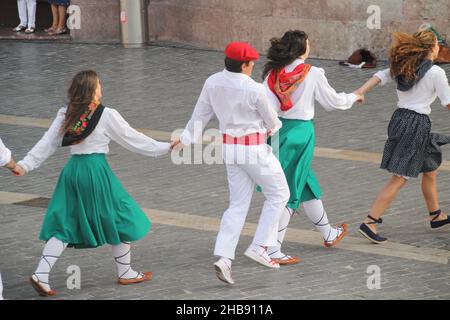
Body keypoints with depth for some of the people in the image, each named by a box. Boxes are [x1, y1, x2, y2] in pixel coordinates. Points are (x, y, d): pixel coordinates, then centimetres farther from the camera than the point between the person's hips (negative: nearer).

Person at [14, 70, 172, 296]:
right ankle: (125, 273, 24)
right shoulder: (107, 116, -8)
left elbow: (46, 144, 4)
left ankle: (41, 274, -4)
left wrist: (25, 165, 8)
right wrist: (164, 148, 9)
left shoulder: (65, 115, 6)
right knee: (119, 219, 13)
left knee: (64, 225, 8)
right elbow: (133, 140, -1)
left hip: (72, 171, 6)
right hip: (96, 170, -6)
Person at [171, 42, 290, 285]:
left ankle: (223, 257, -1)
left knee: (238, 204, 12)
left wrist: (186, 138, 22)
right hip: (254, 149, -6)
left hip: (230, 147, 6)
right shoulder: (254, 90, -21)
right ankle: (259, 247, 9)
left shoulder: (212, 82, -4)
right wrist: (274, 127, 20)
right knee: (278, 194, 14)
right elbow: (271, 120, -4)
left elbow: (200, 113, 8)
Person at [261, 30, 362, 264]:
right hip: (300, 132, -6)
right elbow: (333, 101, 2)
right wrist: (353, 97, 20)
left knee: (307, 184, 22)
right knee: (289, 193, 1)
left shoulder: (273, 73, -1)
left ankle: (328, 234, 40)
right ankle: (273, 250, 0)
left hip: (278, 131, 6)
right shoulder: (312, 74, -10)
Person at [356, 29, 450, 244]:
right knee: (399, 179, -6)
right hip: (417, 124, -8)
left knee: (430, 171, 24)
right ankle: (369, 222, -11)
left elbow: (380, 77, -2)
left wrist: (359, 93, -8)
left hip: (400, 119, 8)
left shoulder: (404, 67, 8)